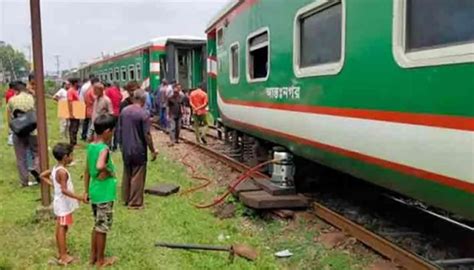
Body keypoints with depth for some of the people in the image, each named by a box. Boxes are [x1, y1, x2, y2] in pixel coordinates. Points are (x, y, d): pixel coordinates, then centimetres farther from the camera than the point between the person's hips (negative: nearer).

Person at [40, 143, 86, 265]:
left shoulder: (55, 168, 4)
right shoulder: (62, 171, -25)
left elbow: (42, 175, 16)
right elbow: (64, 190, -30)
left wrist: (52, 184, 11)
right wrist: (80, 197, -30)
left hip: (60, 203, 9)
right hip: (64, 204, -9)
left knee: (60, 228, 17)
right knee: (63, 228, -3)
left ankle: (60, 252, 28)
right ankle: (63, 256, 4)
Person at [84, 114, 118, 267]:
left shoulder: (91, 146, 5)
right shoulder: (104, 149, -21)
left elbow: (87, 171, 11)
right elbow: (100, 166, -42)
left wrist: (86, 191, 19)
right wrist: (108, 172, -20)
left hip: (94, 192, 8)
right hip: (104, 194, -8)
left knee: (97, 225, 20)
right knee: (103, 227, 6)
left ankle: (93, 256, 31)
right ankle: (100, 260, 19)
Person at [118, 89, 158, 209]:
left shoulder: (124, 111, 3)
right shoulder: (143, 114, -16)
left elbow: (120, 130, 10)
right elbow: (147, 134, -17)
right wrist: (153, 150, -8)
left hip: (125, 149, 7)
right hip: (138, 150, -6)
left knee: (127, 174, 18)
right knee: (137, 176, 3)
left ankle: (126, 199, 28)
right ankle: (135, 203, 8)